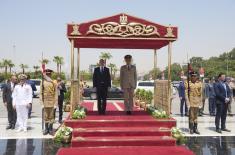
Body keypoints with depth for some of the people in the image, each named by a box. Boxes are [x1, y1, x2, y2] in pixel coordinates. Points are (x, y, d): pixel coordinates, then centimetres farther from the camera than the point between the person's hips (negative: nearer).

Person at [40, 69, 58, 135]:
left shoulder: (54, 83, 0)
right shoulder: (43, 82, 2)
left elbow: (56, 94, -2)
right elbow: (41, 93, 2)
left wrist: (55, 104, -6)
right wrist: (42, 103, -5)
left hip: (52, 102, -1)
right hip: (45, 102, 1)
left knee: (51, 116, 5)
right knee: (45, 116, 8)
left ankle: (51, 129, 16)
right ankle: (46, 129, 19)